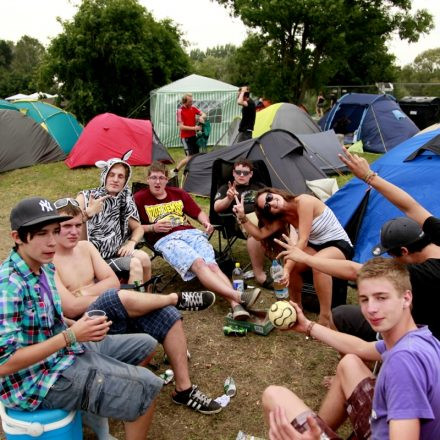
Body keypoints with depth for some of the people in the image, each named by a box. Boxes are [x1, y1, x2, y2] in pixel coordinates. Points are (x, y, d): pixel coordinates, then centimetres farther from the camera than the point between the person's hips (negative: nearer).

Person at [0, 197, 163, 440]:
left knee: (144, 344, 15)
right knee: (147, 387, -11)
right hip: (39, 378, -9)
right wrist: (71, 336, -28)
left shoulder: (45, 268, 1)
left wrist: (77, 326, -4)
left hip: (63, 350, 9)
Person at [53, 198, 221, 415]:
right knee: (120, 297, -36)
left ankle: (184, 389, -5)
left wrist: (83, 292, -11)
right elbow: (70, 308, -20)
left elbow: (113, 282, 5)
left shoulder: (85, 247, 11)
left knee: (168, 315, -13)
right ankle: (177, 298, -8)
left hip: (115, 316, 7)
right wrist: (114, 298, -14)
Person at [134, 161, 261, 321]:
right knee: (198, 263, -33)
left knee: (212, 265, -26)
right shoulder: (140, 198, 13)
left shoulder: (178, 193, 27)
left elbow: (198, 212, 30)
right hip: (166, 240, -4)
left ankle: (236, 306, -44)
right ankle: (239, 296, -49)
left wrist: (206, 222, 8)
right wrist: (152, 227, -9)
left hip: (191, 233, 4)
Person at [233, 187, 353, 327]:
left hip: (339, 245, -7)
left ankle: (326, 318, -26)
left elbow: (303, 241, -28)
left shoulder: (303, 201, -25)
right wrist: (242, 216, -15)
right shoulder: (284, 217, -1)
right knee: (291, 263, -19)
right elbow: (260, 234, -5)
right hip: (316, 247, 7)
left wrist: (287, 269, -32)